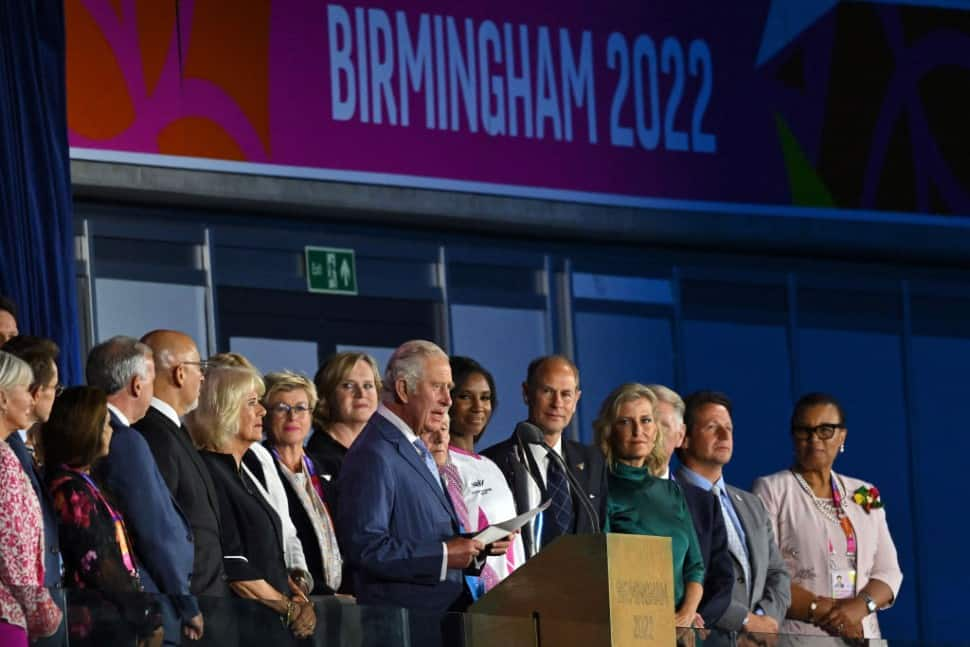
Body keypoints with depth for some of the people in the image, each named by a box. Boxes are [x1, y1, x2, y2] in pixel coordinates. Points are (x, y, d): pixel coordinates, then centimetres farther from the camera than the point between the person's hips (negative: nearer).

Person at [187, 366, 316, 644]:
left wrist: (299, 597, 1)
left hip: (273, 623, 9)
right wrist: (291, 608, -9)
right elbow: (233, 569, -18)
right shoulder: (211, 475, -13)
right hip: (242, 624, -9)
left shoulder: (239, 474, 17)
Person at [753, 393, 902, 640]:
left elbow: (888, 572, 7)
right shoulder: (771, 489, 0)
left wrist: (859, 606, -13)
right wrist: (822, 610, -17)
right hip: (795, 636, -4)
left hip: (860, 636, 4)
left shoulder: (865, 496, 13)